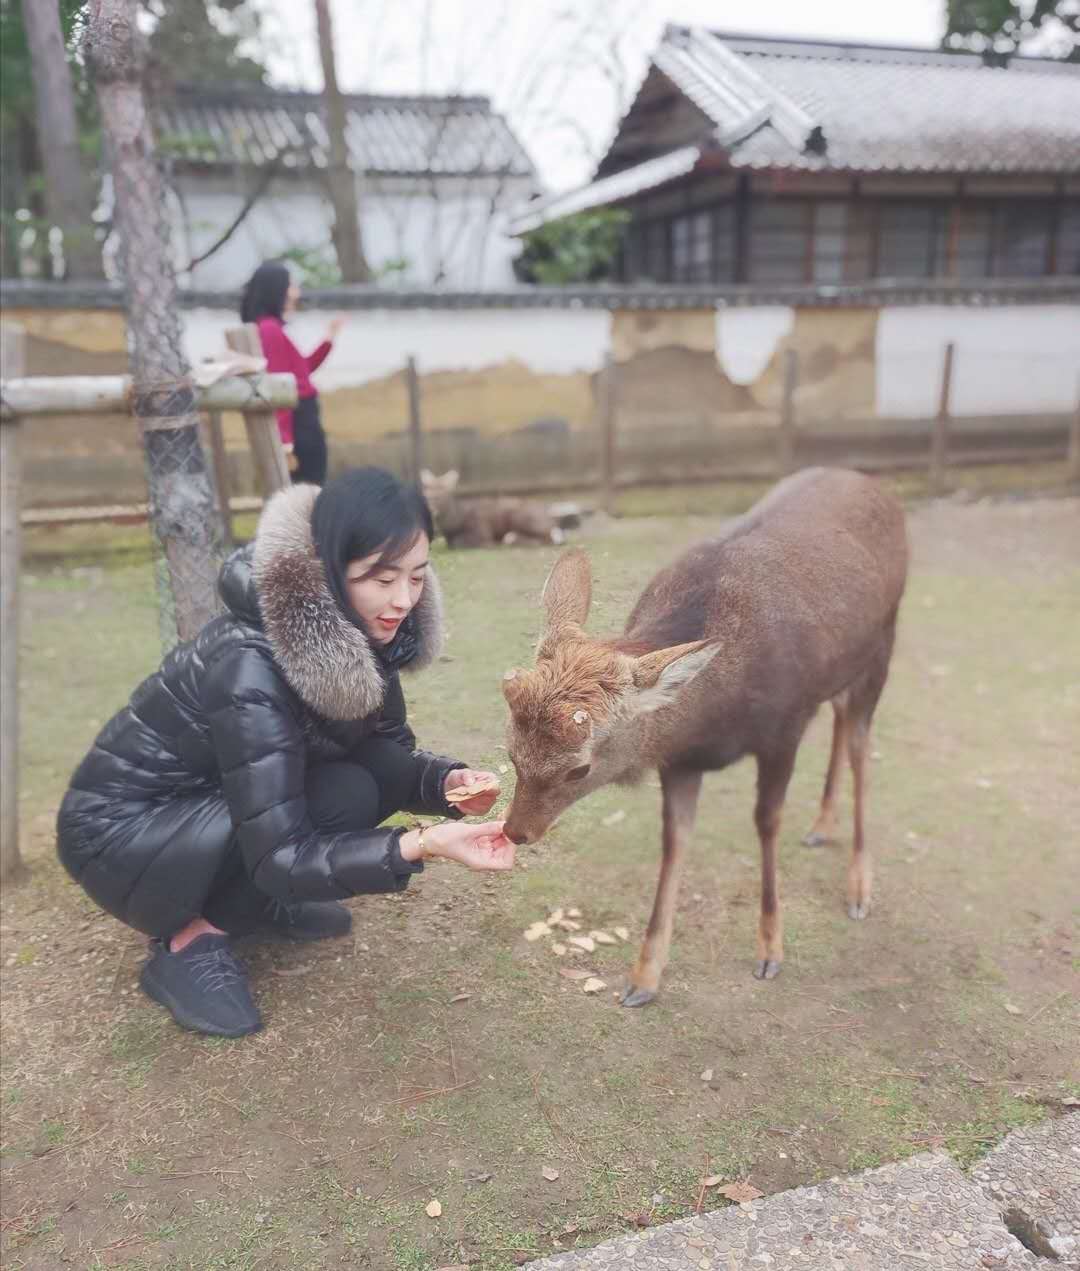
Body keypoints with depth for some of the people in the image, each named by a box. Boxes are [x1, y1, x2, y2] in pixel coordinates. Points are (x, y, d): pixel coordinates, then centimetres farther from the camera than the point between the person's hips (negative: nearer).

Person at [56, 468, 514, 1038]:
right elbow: (281, 858, -33)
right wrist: (423, 844, -44)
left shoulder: (356, 632, -12)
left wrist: (447, 781, -26)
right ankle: (190, 944, -8)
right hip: (120, 833, -7)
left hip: (209, 803, 7)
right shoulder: (249, 669, -35)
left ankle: (253, 900, 9)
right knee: (346, 798, -26)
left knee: (376, 778, -10)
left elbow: (388, 750, -4)